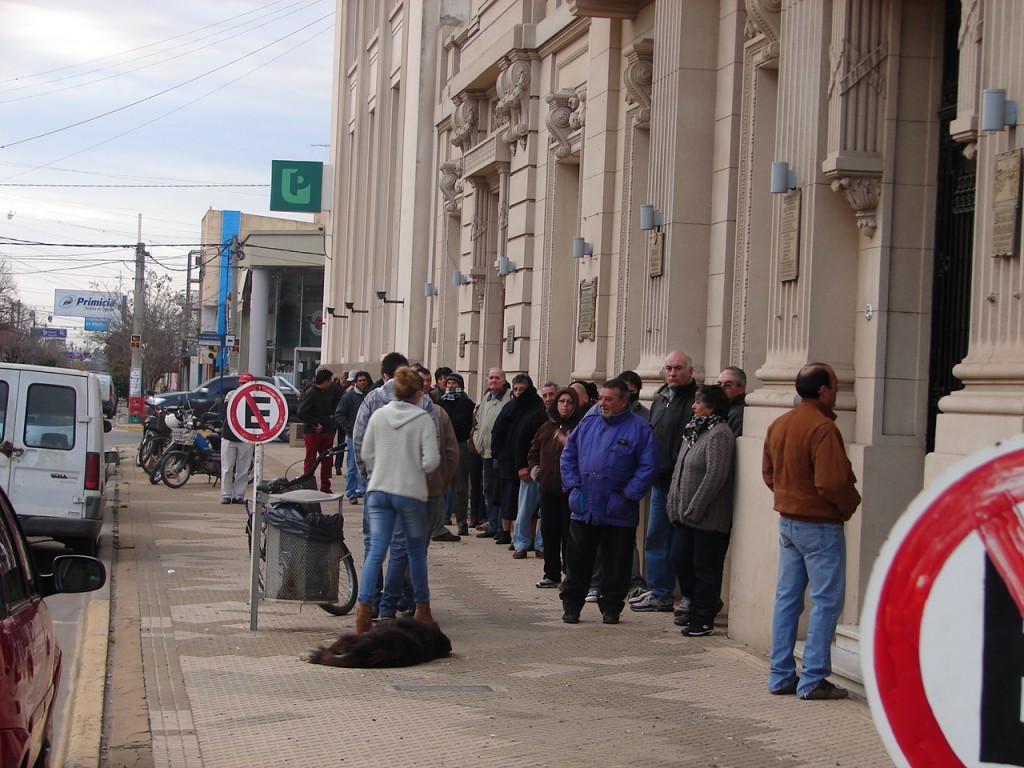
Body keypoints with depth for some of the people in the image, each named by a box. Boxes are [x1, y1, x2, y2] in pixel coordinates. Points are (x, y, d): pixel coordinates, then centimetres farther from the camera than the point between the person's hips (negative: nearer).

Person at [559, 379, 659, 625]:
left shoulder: (639, 429, -5)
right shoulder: (588, 424, 10)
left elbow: (649, 466, -8)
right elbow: (568, 456, 16)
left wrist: (628, 494, -12)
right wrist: (573, 485, 4)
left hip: (618, 513, -4)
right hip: (583, 510, 4)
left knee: (615, 564, 5)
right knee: (577, 560, 7)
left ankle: (611, 608, 17)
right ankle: (571, 606, 17)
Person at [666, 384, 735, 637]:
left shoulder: (719, 435, -16)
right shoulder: (695, 431, 15)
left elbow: (715, 476, -22)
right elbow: (680, 469, 20)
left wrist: (695, 509, -20)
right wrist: (674, 501, 12)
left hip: (707, 518, -9)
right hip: (686, 514, 9)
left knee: (705, 568, -2)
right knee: (680, 559, 12)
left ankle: (703, 620, 6)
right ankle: (695, 608, 27)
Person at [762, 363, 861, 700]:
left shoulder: (778, 425, 7)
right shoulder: (822, 428, -20)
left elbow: (768, 473, 15)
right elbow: (831, 481, -24)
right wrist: (851, 504, -6)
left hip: (787, 520, 8)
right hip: (820, 524, -8)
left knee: (787, 597, 12)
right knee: (826, 601, -1)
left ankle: (781, 675, 15)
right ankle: (813, 679, -1)